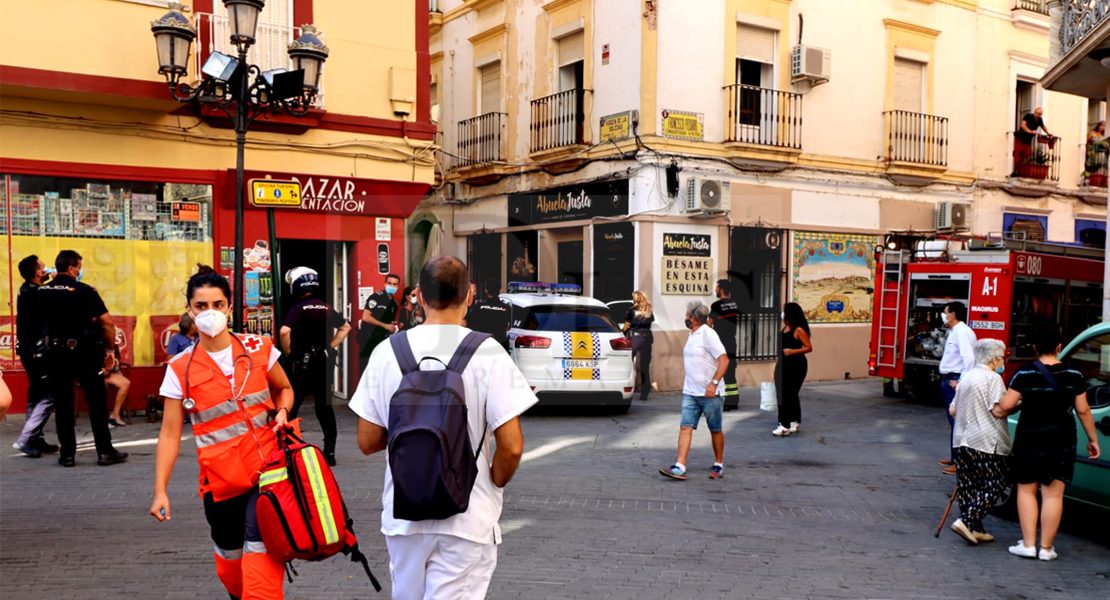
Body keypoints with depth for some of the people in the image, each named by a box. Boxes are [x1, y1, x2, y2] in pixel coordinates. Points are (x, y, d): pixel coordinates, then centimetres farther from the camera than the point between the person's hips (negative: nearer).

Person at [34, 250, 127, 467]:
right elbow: (107, 322, -11)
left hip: (54, 352, 4)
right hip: (83, 352, -3)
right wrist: (110, 349, -1)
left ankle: (67, 454, 12)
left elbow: (37, 323, 7)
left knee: (62, 404, 10)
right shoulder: (84, 291, -9)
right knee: (97, 402, 4)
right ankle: (105, 452, 5)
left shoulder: (40, 293, 4)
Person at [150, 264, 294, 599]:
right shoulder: (181, 370, -3)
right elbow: (170, 434, -2)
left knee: (260, 555, -13)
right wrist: (160, 490, -8)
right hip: (221, 481, 1)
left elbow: (284, 389, 15)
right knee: (230, 559, 17)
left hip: (267, 470, -1)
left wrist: (282, 411, -7)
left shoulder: (258, 349, 0)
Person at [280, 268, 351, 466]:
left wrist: (288, 351, -8)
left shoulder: (298, 308, -9)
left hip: (304, 362, -5)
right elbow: (345, 327, 18)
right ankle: (329, 451, 10)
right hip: (325, 361, 5)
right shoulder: (326, 308, 8)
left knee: (291, 405, 5)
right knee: (324, 405, 10)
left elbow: (284, 331, -24)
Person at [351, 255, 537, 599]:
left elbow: (367, 442, 1)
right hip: (467, 516, -3)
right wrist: (496, 482, 5)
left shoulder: (387, 352, -4)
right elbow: (511, 446, -15)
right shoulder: (486, 352, -12)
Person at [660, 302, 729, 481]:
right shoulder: (691, 335, 13)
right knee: (685, 427, -3)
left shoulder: (708, 334, -13)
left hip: (709, 393, -7)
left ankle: (718, 466, 21)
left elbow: (724, 360, -17)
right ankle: (680, 467, -7)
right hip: (690, 392, 7)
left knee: (715, 430, 7)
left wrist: (714, 383, -23)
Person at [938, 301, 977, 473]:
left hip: (956, 382, -11)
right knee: (953, 422, 18)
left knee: (957, 422, -7)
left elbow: (969, 358, -26)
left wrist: (961, 382, -26)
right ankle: (955, 457, 28)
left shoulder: (962, 332, -16)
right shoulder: (955, 332, 16)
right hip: (950, 381, 11)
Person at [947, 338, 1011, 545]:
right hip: (986, 442, -8)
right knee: (994, 484, 0)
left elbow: (953, 410, 15)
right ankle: (967, 522, -10)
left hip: (962, 440, 8)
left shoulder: (966, 377, 14)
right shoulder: (993, 379, -8)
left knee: (968, 486, 9)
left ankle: (975, 529, 12)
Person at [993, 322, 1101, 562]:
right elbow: (1083, 411, 3)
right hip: (1062, 443, 2)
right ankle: (1046, 548, 10)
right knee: (1053, 494, 6)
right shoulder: (1074, 375, -2)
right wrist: (1092, 439, 13)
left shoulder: (1025, 374, -10)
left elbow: (1005, 406, -12)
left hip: (1029, 442, -2)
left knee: (1026, 490, 12)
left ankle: (1028, 544, 10)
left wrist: (998, 411, 11)